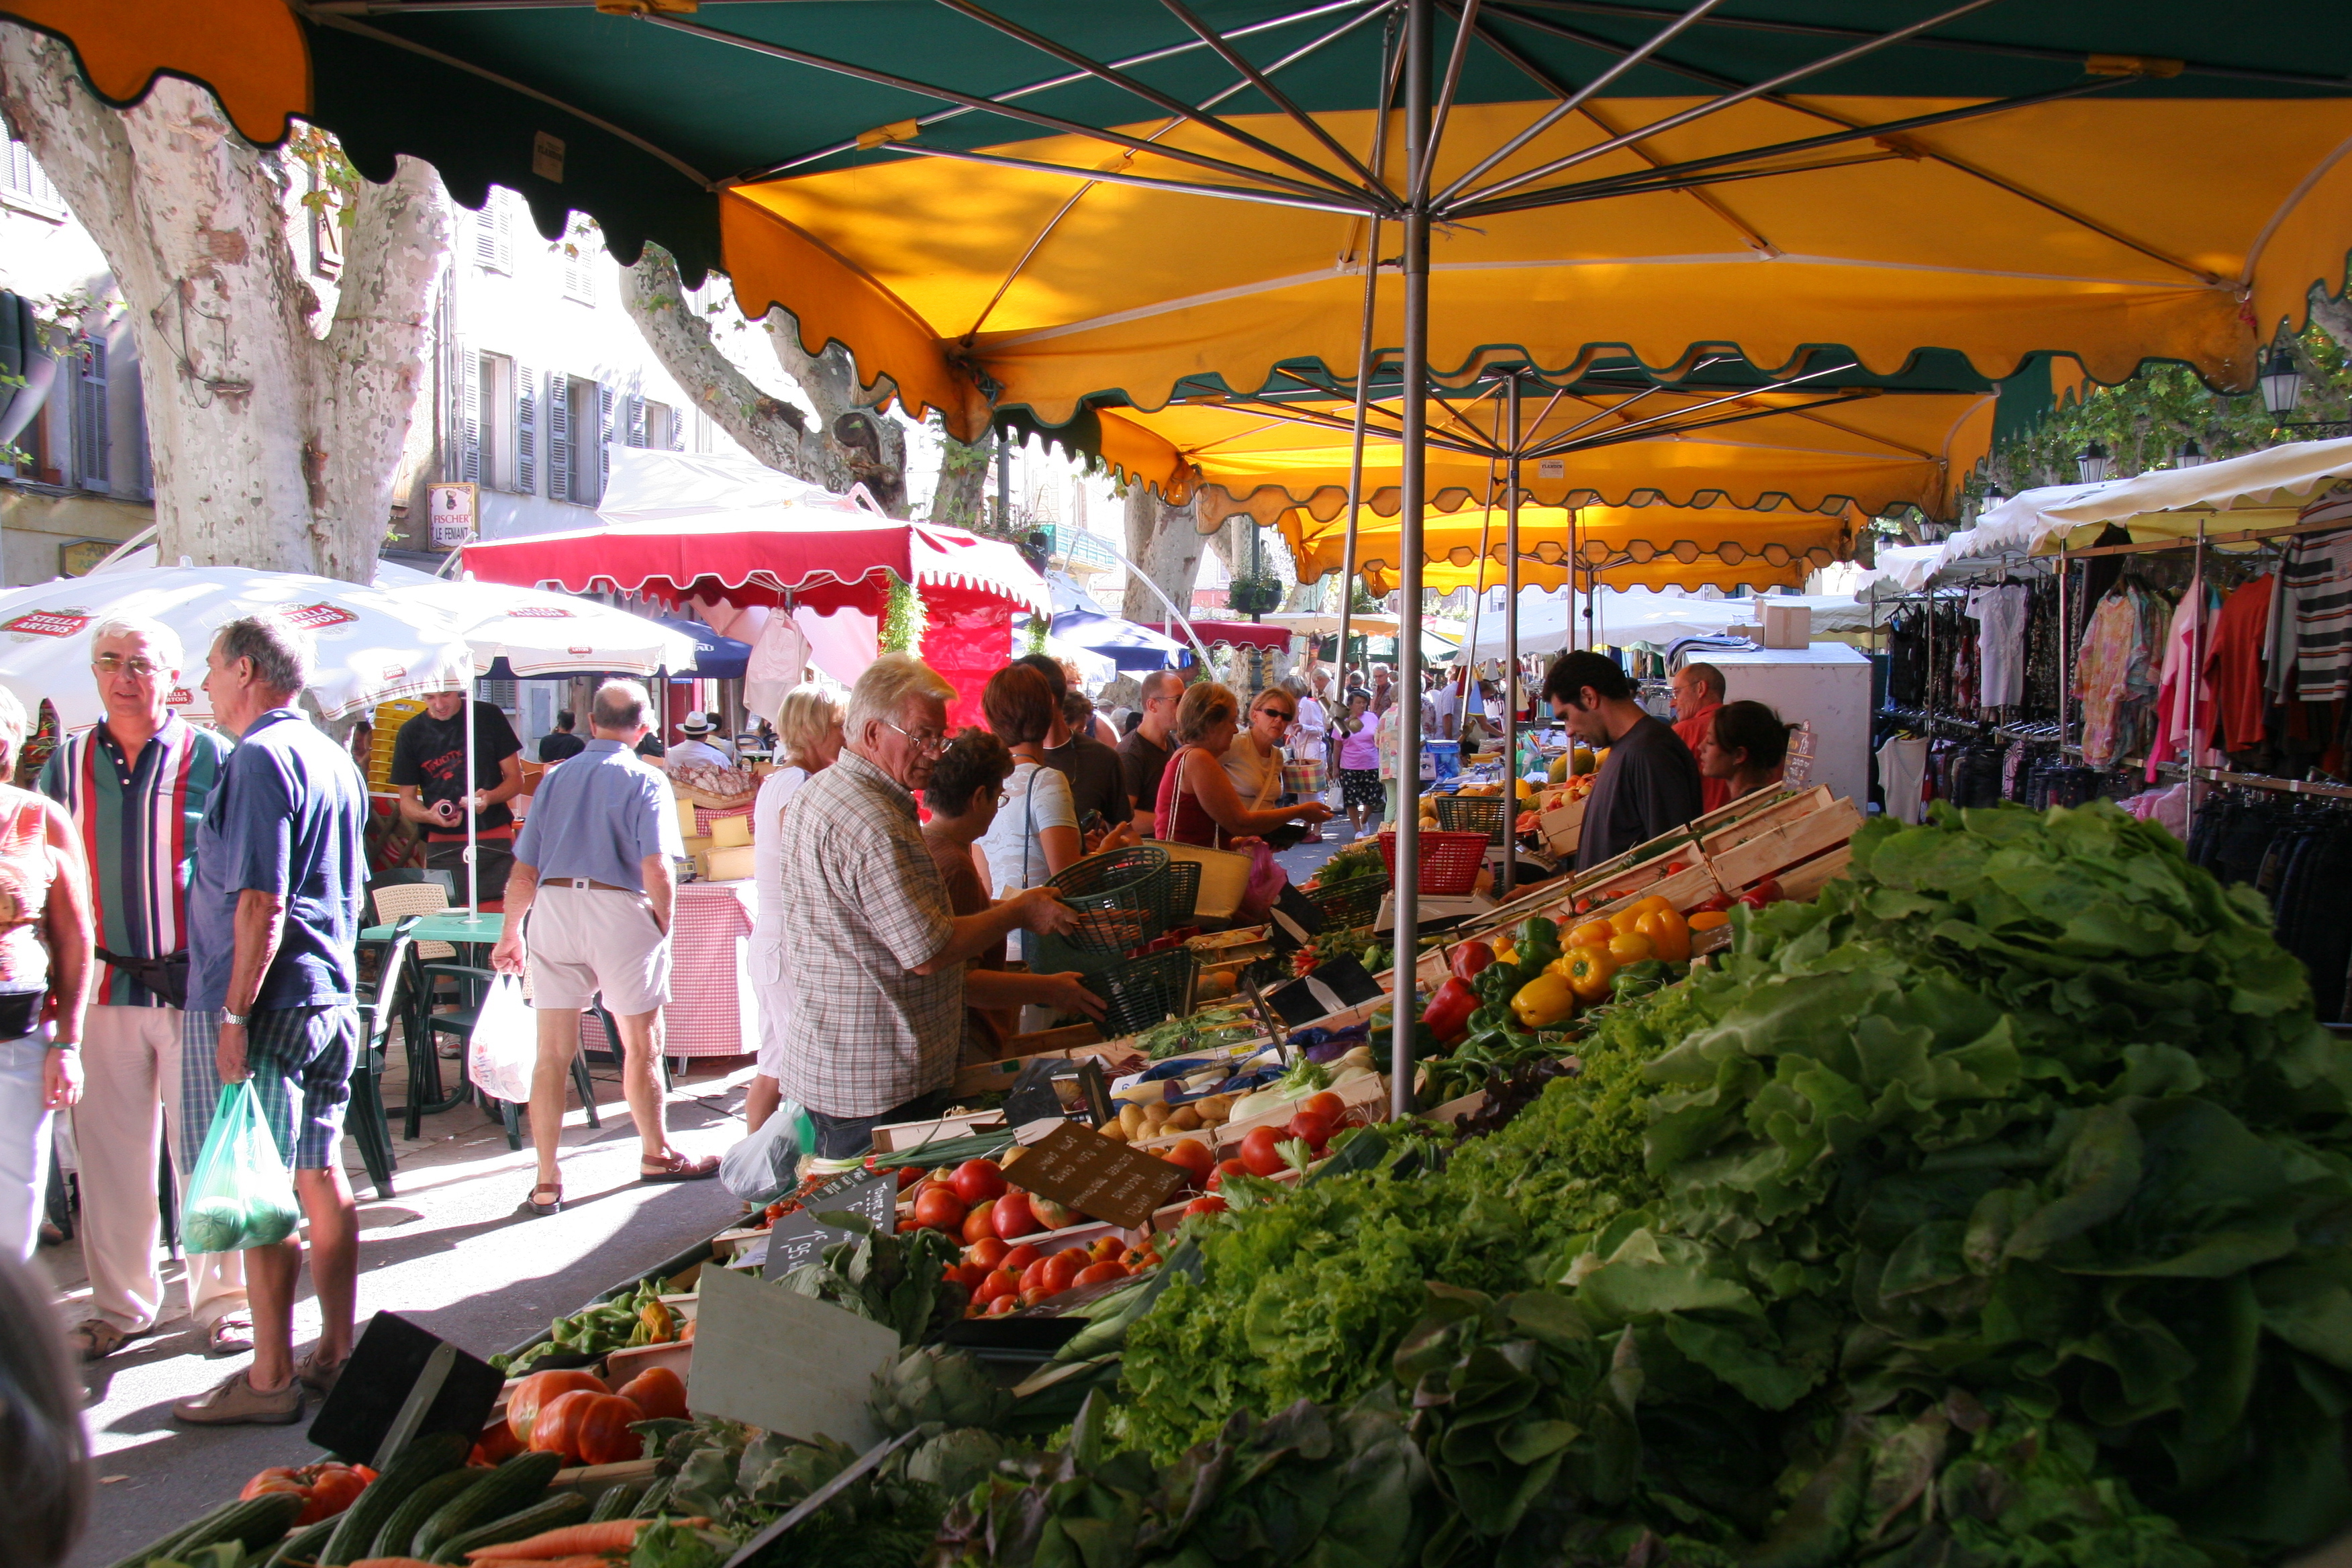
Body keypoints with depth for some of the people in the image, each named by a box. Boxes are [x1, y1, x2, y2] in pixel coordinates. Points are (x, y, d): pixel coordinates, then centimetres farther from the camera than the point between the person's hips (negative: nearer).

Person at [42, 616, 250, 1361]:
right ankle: (119, 1304, 23)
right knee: (109, 1151, 9)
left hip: (194, 983, -3)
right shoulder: (66, 763, 10)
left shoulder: (211, 758, -1)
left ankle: (223, 1301, 16)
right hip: (103, 984, 3)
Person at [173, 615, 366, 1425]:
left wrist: (235, 1012, -19)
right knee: (320, 1176, 14)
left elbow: (261, 902, -20)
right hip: (331, 997, 9)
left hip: (266, 1003, -9)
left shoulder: (259, 758, -13)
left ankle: (271, 1379, 3)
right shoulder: (333, 758, 14)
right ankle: (335, 1354, 21)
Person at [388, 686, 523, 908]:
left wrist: (489, 797, -13)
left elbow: (515, 778, 8)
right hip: (443, 846, 1)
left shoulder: (488, 717, 6)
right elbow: (406, 801, 10)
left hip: (495, 842, -1)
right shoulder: (411, 733, 8)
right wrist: (429, 815, -13)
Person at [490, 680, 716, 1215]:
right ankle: (657, 1155, 29)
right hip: (618, 911, -4)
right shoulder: (645, 782, -2)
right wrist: (663, 930, 1)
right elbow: (657, 872, -12)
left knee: (553, 1052, 7)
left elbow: (525, 872, 12)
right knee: (641, 1045, 13)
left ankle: (547, 1181, 8)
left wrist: (510, 935, 22)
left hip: (551, 909, 4)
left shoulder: (556, 778, 11)